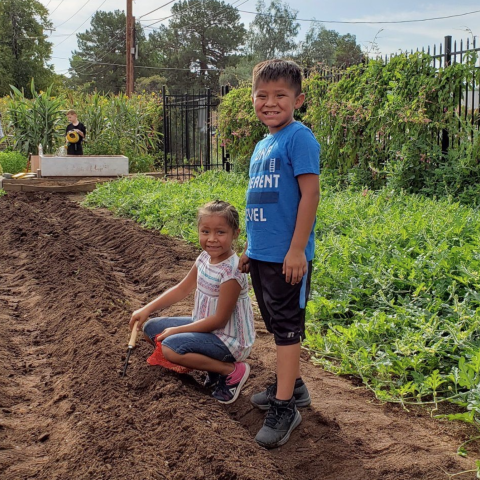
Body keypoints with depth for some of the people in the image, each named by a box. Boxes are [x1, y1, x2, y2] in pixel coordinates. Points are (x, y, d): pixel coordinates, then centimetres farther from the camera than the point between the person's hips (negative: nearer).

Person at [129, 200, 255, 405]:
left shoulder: (231, 272, -27)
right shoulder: (205, 258, -2)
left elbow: (219, 320, -23)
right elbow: (183, 289, 11)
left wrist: (177, 330, -16)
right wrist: (147, 309, 3)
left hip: (228, 340, -9)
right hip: (205, 326, 9)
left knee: (170, 347, -27)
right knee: (151, 328, 7)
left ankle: (232, 371, -9)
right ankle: (213, 364, 5)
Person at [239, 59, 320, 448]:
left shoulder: (299, 138, -12)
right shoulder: (261, 146, 14)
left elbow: (310, 194, -18)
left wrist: (297, 249, -21)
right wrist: (250, 248, 22)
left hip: (287, 256, -9)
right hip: (261, 254, 9)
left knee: (287, 327, -2)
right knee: (278, 325, 18)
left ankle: (284, 408, 5)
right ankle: (291, 385, 34)